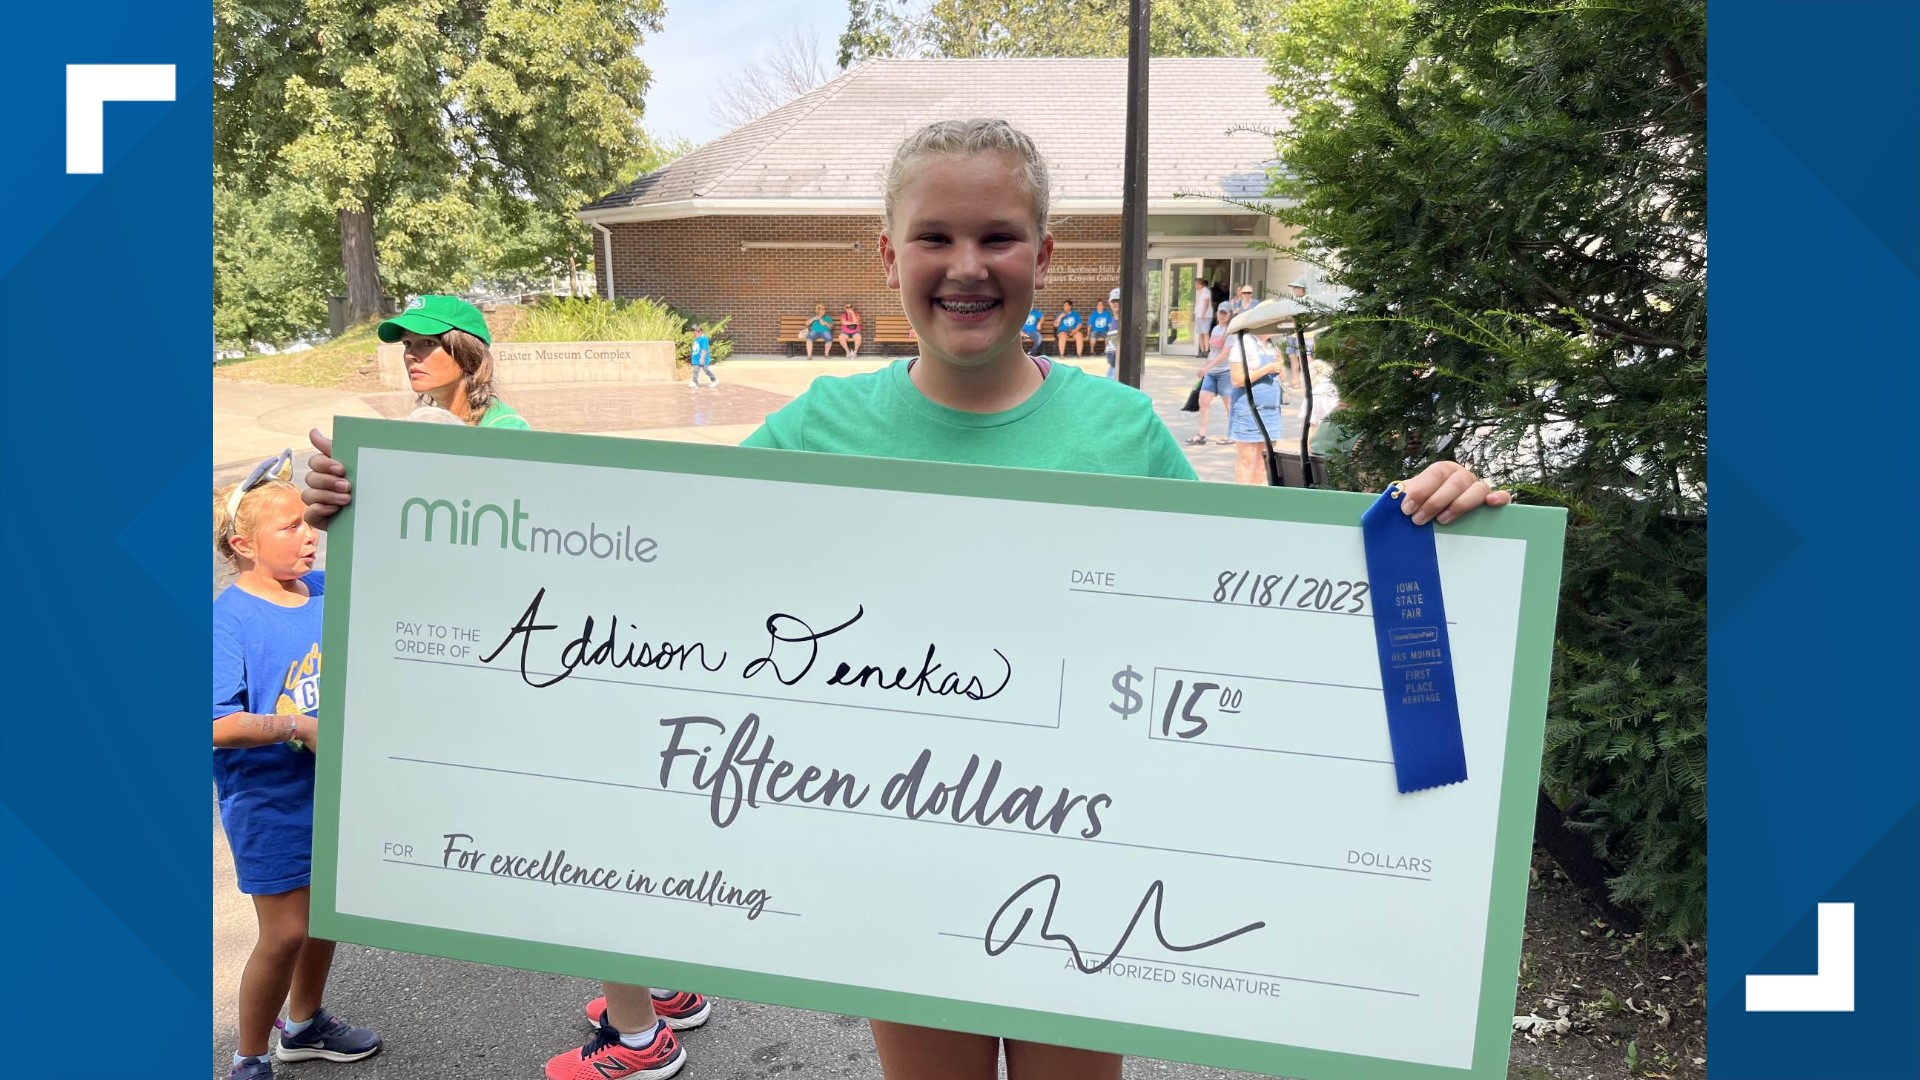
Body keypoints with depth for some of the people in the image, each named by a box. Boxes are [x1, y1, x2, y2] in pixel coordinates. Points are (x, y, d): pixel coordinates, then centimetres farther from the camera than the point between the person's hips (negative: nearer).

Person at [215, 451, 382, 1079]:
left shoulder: (327, 590, -2)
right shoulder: (228, 618, -20)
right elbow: (217, 723, -27)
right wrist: (299, 726, -23)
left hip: (332, 789, 6)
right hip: (270, 805, -6)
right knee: (286, 932, 1)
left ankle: (304, 1025, 44)